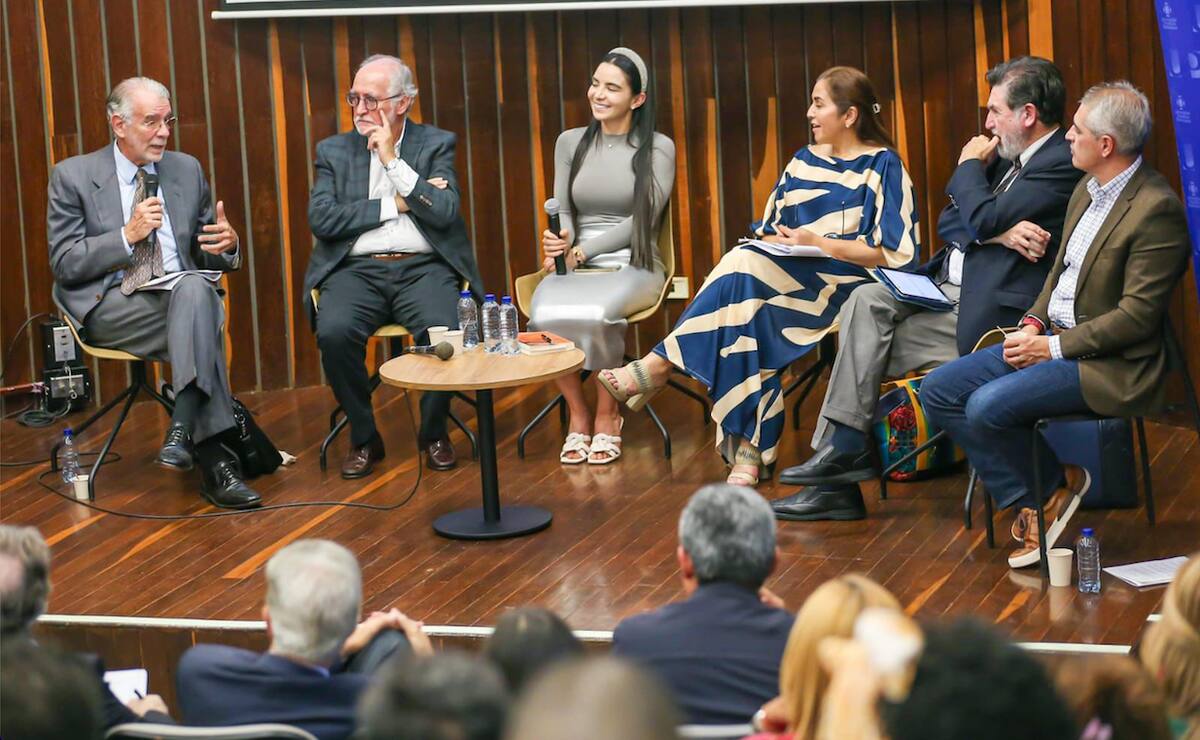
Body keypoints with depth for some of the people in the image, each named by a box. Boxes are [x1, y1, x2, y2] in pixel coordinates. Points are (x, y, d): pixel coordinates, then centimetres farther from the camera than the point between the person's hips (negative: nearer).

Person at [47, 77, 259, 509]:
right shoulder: (73, 176, 3)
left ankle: (183, 432, -44)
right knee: (201, 322, -35)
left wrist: (226, 245, -6)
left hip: (184, 290, 4)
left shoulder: (187, 170, 16)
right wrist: (127, 236, -14)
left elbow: (207, 259, 19)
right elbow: (65, 265, -3)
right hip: (109, 308, -3)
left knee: (195, 289, -37)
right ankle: (213, 461, -40)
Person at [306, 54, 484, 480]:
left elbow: (444, 214, -6)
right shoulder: (334, 151, 12)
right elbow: (321, 220, -2)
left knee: (443, 330, -32)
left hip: (422, 268, -1)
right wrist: (395, 205, -5)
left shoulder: (436, 145, 9)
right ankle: (363, 438, -9)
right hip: (356, 270, 1)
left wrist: (393, 161, -8)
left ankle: (434, 433, -6)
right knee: (334, 331, -31)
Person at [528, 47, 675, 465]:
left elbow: (641, 221, -5)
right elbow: (563, 211, 9)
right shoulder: (571, 142, 13)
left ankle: (607, 416, -11)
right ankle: (577, 416, -9)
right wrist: (561, 242, -15)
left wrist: (583, 250, -14)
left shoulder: (657, 148, 2)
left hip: (631, 264, -3)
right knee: (545, 317, -32)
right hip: (575, 264, 3)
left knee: (596, 314, -37)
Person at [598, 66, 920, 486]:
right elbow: (769, 230, 20)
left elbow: (891, 253, -9)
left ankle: (661, 365, -24)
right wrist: (780, 241, -5)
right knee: (748, 305, -30)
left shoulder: (883, 167, -2)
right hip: (795, 275, 6)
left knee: (745, 267, -30)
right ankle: (751, 450, -32)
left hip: (848, 285, -6)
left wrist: (819, 243, -16)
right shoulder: (803, 162, 17)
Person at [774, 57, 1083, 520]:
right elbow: (949, 224, 12)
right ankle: (841, 448, -15)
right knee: (867, 300, -12)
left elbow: (981, 218, -22)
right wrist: (1000, 232, -11)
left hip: (990, 308, -9)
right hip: (949, 287, 9)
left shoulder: (1062, 166, -13)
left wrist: (969, 166, -1)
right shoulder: (1013, 160, 16)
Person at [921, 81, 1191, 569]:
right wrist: (1034, 324, 3)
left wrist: (1055, 347, -18)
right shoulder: (1088, 189, 10)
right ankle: (1027, 501, 3)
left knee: (987, 406, -26)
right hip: (1052, 338, 10)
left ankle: (1053, 486, 1)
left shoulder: (1156, 208, -19)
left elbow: (1137, 315, -21)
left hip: (1108, 365, -10)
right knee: (939, 391, 0)